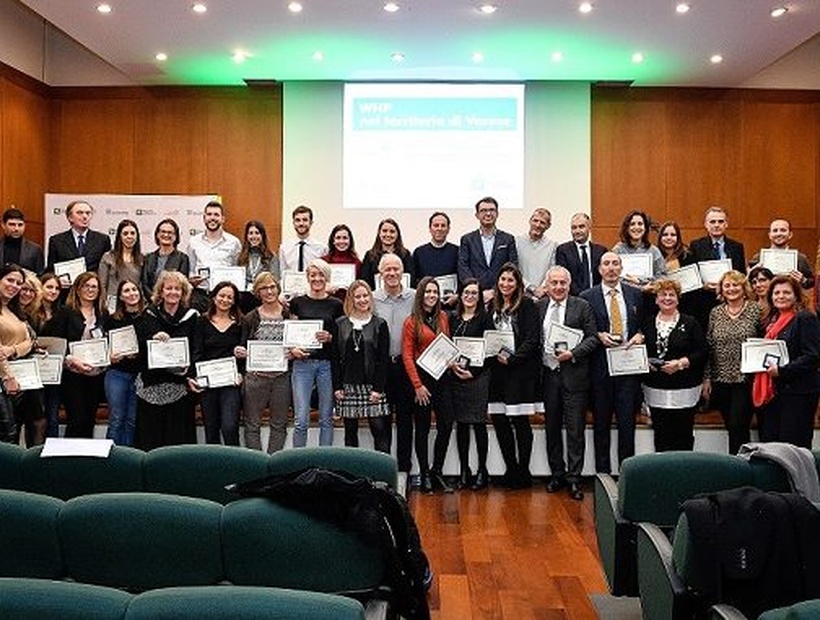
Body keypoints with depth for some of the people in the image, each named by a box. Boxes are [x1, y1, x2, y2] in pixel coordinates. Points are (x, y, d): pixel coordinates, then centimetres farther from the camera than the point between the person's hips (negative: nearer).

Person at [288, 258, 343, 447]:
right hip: (302, 363, 0)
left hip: (328, 364, 1)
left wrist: (329, 338, -11)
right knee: (301, 420, -3)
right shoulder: (297, 302, 6)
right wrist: (292, 349, -9)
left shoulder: (336, 305, 6)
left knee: (326, 418, 6)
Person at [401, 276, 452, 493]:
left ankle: (436, 472, 13)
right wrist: (418, 385, -13)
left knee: (446, 424, -1)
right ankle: (424, 475, 15)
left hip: (440, 377, 4)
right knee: (423, 429, 4)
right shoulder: (412, 322, -4)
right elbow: (407, 356, -7)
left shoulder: (443, 317, 9)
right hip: (421, 378, -4)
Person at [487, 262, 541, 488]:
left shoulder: (527, 305, -3)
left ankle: (523, 471, 9)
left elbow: (532, 339, -9)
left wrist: (512, 358, -15)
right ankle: (511, 469, 18)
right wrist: (495, 354, -2)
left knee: (520, 421, -2)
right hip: (497, 370, 5)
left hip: (520, 370, -5)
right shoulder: (493, 305, 12)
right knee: (498, 420, 5)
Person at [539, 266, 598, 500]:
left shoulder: (581, 306, -1)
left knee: (575, 429, -1)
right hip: (548, 374, 3)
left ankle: (574, 478, 7)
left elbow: (593, 338, -3)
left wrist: (573, 353, -15)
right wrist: (537, 365, -3)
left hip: (574, 375, -3)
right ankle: (557, 474, 24)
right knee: (552, 428, 12)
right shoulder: (538, 307, 6)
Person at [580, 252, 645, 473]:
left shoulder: (636, 294, 9)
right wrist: (598, 336, -13)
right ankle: (603, 472, 17)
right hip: (600, 366, -1)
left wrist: (640, 335, -6)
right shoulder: (587, 297, 2)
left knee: (627, 421, 1)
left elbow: (644, 324, 15)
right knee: (601, 422, 7)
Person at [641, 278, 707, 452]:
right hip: (656, 390, 2)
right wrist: (645, 362, -7)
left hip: (684, 390, -2)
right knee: (661, 437, 6)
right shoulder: (648, 324, 11)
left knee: (683, 437, 1)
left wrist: (680, 363, -15)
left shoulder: (690, 323, 2)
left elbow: (701, 353, -4)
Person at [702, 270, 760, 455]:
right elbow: (709, 348, 9)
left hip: (746, 379, -4)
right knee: (732, 427, 10)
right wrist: (707, 378, 7)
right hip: (721, 380, 4)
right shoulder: (715, 313, 8)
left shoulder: (756, 310, -2)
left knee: (737, 426, -7)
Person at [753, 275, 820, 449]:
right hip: (773, 391, 8)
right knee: (768, 443, 8)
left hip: (798, 392, -8)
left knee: (793, 447, -6)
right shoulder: (771, 320, 16)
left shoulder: (805, 318, -7)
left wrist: (782, 370, -19)